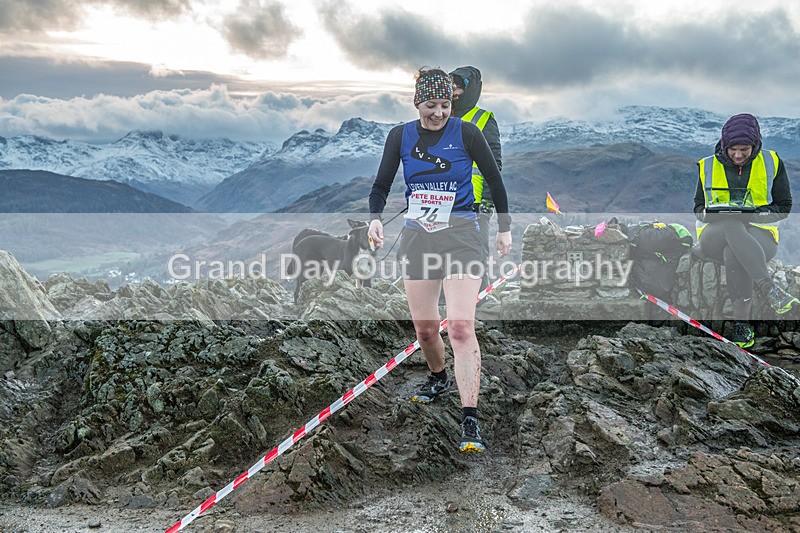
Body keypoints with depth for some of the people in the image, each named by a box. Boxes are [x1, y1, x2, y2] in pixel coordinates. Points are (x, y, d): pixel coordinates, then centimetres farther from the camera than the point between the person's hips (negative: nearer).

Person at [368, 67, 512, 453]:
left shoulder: (466, 133, -4)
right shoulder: (400, 136, 4)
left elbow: (494, 180, 6)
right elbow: (381, 185, 10)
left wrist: (505, 228, 8)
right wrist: (374, 217, -9)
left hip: (460, 235, -3)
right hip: (416, 236, 4)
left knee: (461, 326, -16)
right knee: (424, 326, 9)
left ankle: (470, 421, -14)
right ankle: (438, 378, 42)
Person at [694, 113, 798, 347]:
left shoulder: (772, 163, 8)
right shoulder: (708, 166, 11)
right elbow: (699, 207, 16)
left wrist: (756, 214, -12)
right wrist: (712, 213, -9)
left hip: (760, 235, -1)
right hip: (714, 236, 1)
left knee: (733, 252, -39)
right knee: (732, 228, -39)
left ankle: (742, 321, -39)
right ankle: (770, 289, -50)